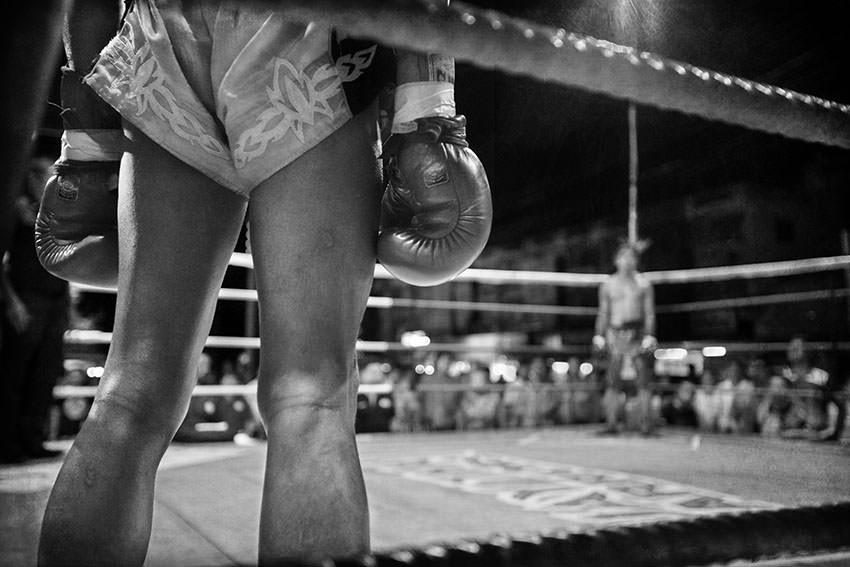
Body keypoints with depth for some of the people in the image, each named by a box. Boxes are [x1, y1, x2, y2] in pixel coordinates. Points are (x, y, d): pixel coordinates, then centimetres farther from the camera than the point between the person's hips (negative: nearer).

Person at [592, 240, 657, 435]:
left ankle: (646, 424, -3)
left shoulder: (643, 284, 8)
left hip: (637, 332, -1)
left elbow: (649, 313, 5)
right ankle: (611, 423, 2)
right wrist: (599, 336, 6)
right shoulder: (608, 285, 12)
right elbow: (603, 313, 13)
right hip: (615, 333, 1)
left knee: (643, 381, -6)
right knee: (613, 382, -2)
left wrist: (649, 336, -5)